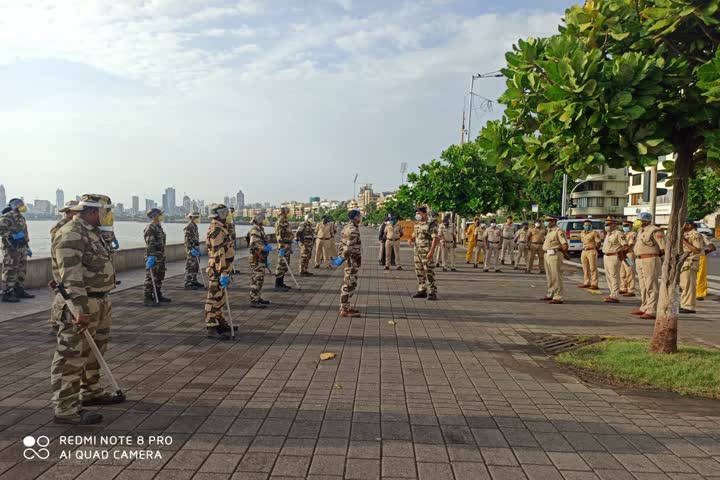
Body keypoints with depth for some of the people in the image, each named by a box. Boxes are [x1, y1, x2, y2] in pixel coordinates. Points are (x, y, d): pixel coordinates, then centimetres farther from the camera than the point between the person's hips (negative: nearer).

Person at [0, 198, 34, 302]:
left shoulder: (21, 218, 19)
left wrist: (27, 247, 25)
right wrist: (12, 236, -25)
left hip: (22, 248, 9)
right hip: (11, 248, -9)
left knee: (22, 271, 13)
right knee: (10, 271, -7)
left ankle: (19, 291, 23)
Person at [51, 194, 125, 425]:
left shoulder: (92, 231, 14)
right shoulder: (70, 234, -18)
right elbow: (71, 276, -25)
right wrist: (81, 311, -27)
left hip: (100, 302, 11)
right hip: (80, 304, -11)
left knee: (94, 352, 21)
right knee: (72, 357, -3)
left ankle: (91, 393, 36)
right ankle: (66, 409, 5)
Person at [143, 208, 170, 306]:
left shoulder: (159, 227, 15)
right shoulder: (150, 228, -15)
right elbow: (150, 244, -23)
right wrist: (151, 257, -29)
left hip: (161, 257, 10)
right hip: (153, 257, -10)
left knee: (159, 278, 15)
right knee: (151, 278, -6)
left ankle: (158, 296, 25)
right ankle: (147, 299, -2)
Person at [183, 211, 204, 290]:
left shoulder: (194, 226, 16)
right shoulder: (189, 227, -15)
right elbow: (188, 240, -21)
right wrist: (192, 249, -25)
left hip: (195, 249, 10)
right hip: (191, 250, -10)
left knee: (196, 266, 14)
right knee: (190, 267, -7)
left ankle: (194, 281, 23)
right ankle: (188, 284, -4)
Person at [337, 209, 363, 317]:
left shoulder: (347, 227, 13)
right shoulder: (353, 229, -19)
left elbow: (342, 244, 15)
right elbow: (349, 247, -25)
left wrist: (340, 256, 14)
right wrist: (342, 259, -21)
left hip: (351, 260, 10)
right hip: (353, 261, -10)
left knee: (348, 284, 17)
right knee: (349, 285, -5)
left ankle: (345, 306, 26)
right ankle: (345, 310, 0)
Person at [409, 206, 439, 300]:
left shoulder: (431, 224, -9)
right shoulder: (417, 225, 15)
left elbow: (435, 238, -15)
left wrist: (431, 251, -23)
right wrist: (411, 240, 2)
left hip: (426, 252, -8)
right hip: (417, 251, 8)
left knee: (429, 272, -8)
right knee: (419, 272, 10)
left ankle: (432, 292, -5)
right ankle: (422, 290, 18)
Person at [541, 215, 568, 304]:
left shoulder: (559, 231, -13)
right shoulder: (549, 231, 16)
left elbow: (565, 246, -19)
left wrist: (563, 253, -4)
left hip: (555, 256, -10)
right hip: (547, 255, 10)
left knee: (556, 277, -7)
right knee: (549, 277, 17)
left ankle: (558, 298, -5)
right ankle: (550, 295, 27)